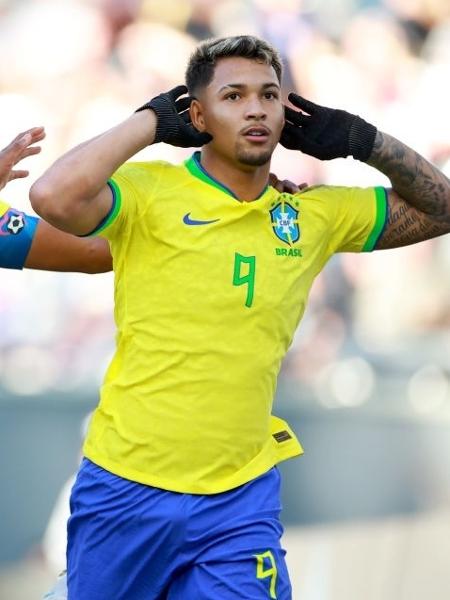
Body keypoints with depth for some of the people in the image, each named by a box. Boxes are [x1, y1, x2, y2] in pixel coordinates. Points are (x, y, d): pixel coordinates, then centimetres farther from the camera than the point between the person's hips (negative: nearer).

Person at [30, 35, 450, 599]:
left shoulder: (315, 215, 7)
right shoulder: (151, 192, -7)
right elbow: (53, 197, -26)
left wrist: (360, 140, 3)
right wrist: (150, 121, -14)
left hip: (242, 497, 3)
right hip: (126, 489, -3)